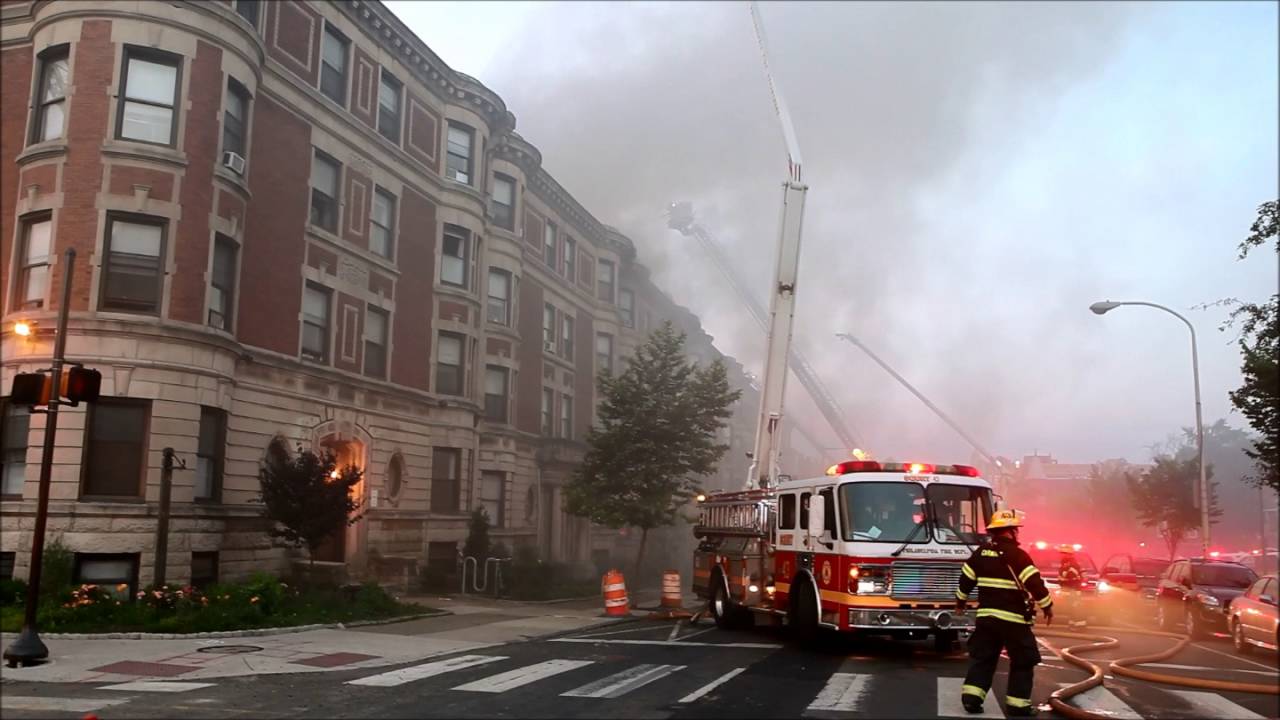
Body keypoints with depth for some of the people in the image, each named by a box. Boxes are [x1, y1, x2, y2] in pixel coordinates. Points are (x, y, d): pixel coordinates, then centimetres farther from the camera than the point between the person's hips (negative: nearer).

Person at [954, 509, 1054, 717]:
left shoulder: (981, 552, 6)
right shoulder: (1017, 555, -12)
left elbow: (966, 579, 13)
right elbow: (1035, 583, -16)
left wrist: (960, 602, 26)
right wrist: (1047, 606, -3)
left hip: (986, 614, 6)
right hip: (1013, 618, -6)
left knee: (982, 657, 11)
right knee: (1023, 661, 6)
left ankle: (971, 696, 3)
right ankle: (1017, 704, 6)